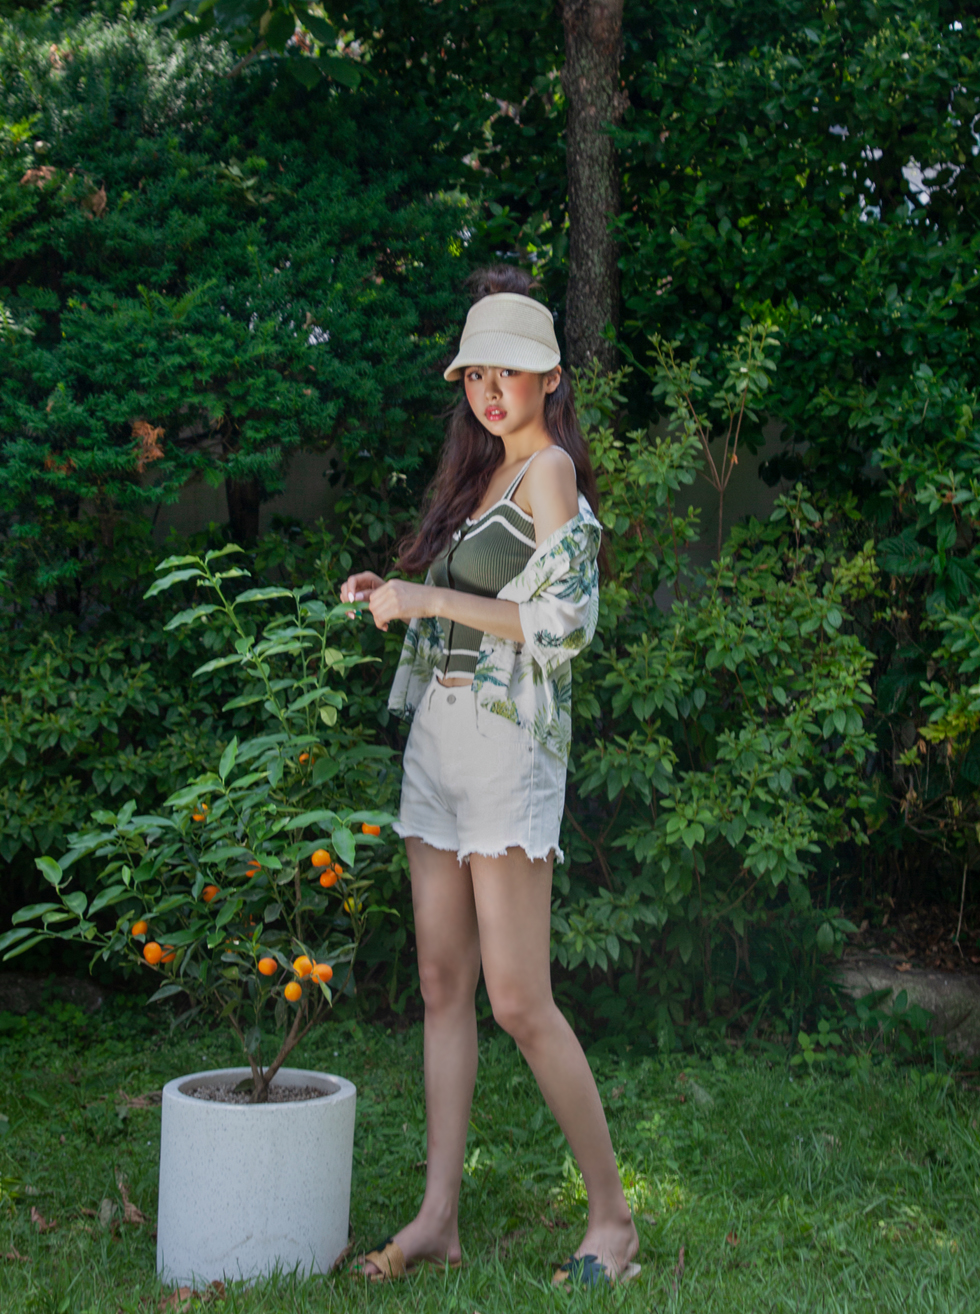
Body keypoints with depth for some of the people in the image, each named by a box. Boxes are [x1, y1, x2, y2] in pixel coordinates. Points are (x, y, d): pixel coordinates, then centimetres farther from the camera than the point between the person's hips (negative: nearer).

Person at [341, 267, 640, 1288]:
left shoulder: (550, 469, -8)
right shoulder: (482, 471, 18)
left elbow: (563, 622, -16)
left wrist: (429, 598, -13)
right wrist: (397, 597, 10)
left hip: (508, 737, -8)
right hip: (440, 732, 9)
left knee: (518, 1000, -8)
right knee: (443, 983, 6)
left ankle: (612, 1218, 5)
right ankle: (438, 1218, 11)